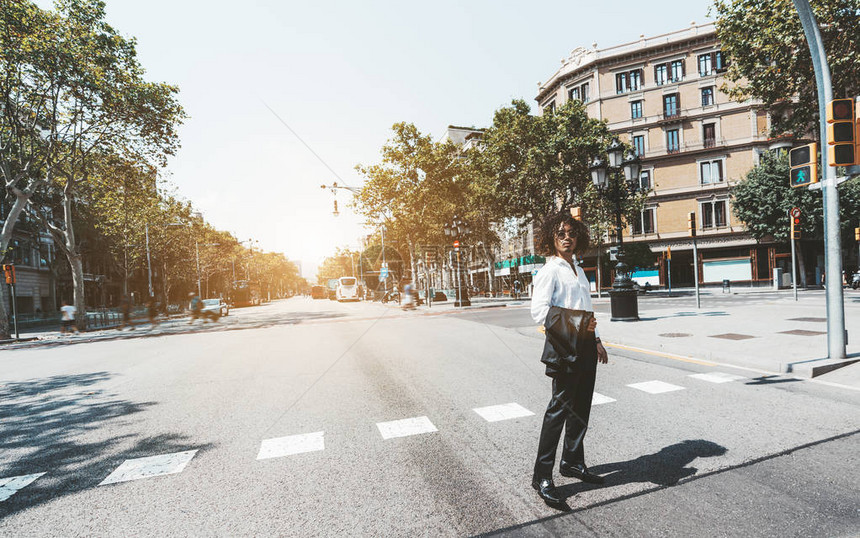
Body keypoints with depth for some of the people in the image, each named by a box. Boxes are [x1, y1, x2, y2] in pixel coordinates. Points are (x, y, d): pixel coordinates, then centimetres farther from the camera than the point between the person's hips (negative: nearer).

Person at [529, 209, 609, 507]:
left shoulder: (577, 268, 17)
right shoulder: (550, 270, -9)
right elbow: (539, 311, -18)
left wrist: (597, 340, 21)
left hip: (585, 345, 9)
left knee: (581, 407, 15)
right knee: (559, 408, -5)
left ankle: (572, 462, 31)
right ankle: (542, 476, 6)